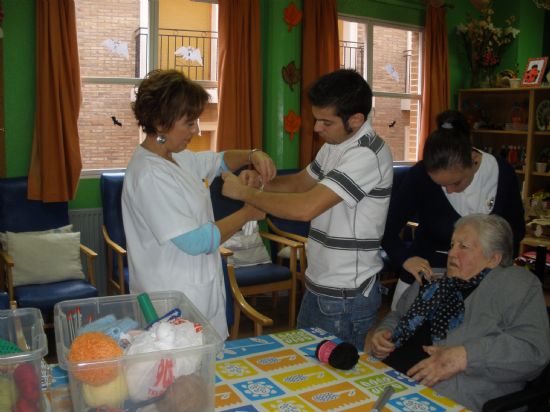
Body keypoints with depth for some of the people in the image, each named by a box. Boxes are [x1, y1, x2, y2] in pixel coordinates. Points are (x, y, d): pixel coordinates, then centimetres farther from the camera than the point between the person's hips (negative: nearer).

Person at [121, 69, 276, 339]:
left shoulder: (176, 158, 6)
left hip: (199, 292, 9)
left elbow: (218, 161, 23)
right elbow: (195, 241, -23)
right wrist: (248, 213, -12)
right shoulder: (149, 175, -23)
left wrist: (252, 155, 2)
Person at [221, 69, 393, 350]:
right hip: (317, 286, 9)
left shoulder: (368, 155, -24)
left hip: (346, 298, -9)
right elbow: (301, 181, 18)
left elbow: (305, 208, -31)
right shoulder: (335, 145, 6)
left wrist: (245, 192, -19)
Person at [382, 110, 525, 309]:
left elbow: (516, 228, 5)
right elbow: (387, 226, -12)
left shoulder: (503, 173, -10)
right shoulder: (420, 175, -17)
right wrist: (404, 257, -30)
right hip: (424, 275, -1)